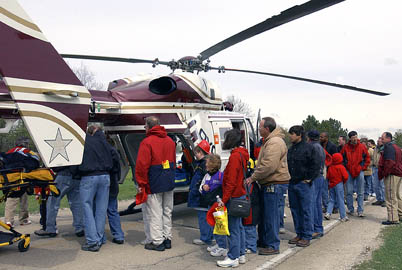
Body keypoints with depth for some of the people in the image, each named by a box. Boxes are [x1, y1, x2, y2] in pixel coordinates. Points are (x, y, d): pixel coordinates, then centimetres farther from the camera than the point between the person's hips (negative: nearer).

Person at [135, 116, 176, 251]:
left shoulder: (147, 142, -13)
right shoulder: (170, 141, 11)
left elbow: (142, 165, -17)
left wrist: (141, 183, -10)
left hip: (154, 184, -7)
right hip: (169, 183, 7)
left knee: (154, 213, 2)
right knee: (167, 211, 16)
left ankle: (157, 241, 7)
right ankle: (167, 239, 24)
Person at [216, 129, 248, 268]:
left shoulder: (234, 156, -18)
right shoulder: (242, 154, 12)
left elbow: (231, 182, -21)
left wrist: (224, 200, -18)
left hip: (234, 197, -10)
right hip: (241, 195, 10)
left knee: (233, 228, -2)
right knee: (238, 226, 16)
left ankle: (233, 258, 6)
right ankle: (241, 254, 25)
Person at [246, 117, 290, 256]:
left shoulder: (274, 143, -17)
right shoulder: (269, 141, 19)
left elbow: (268, 166, -26)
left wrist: (253, 177, -18)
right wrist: (254, 176, 15)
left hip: (274, 183, -11)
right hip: (268, 183, 11)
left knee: (271, 215, -3)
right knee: (265, 213, 17)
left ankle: (273, 246, 7)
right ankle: (265, 241, 28)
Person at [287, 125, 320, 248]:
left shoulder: (308, 148, -9)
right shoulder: (291, 149, 13)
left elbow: (316, 165, -10)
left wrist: (309, 178, -10)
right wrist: (288, 178, 14)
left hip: (304, 184, -7)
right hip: (292, 184, 7)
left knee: (305, 210, -1)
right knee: (295, 210, 12)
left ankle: (306, 236, 7)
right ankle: (299, 234, 23)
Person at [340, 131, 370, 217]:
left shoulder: (362, 147, -1)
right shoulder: (345, 147, -1)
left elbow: (367, 158, 7)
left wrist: (363, 167, 0)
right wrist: (344, 167, 2)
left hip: (359, 171, 0)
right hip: (349, 172, 0)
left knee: (360, 192, 2)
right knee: (349, 192, 3)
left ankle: (360, 211, 6)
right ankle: (351, 210, 14)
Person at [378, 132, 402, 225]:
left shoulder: (389, 147, -13)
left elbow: (389, 162, -23)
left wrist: (383, 174, -16)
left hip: (391, 175, -10)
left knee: (391, 197, -7)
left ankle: (393, 218, -6)